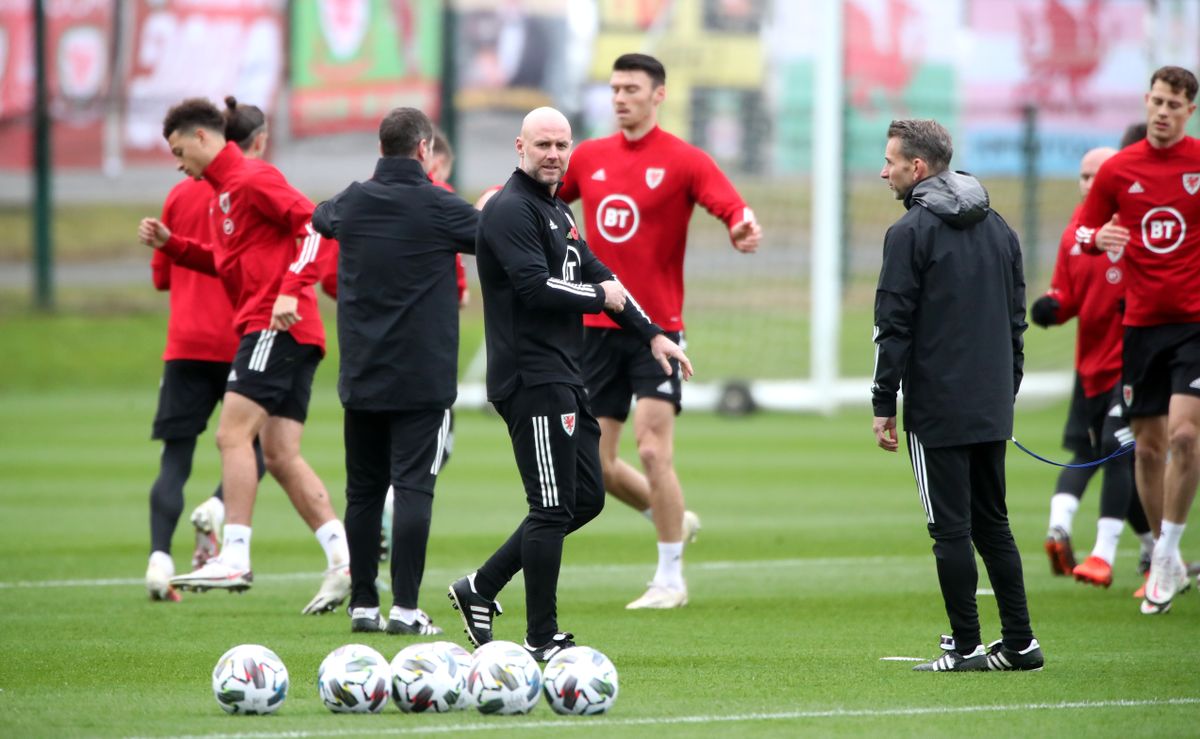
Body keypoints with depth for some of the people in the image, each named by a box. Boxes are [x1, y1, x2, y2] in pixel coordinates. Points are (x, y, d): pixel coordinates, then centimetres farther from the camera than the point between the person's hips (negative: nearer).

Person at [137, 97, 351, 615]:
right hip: (261, 330, 10)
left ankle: (235, 557, -19)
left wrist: (290, 291, -24)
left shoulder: (252, 179, -8)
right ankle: (343, 559, 0)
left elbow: (313, 224, -15)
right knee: (280, 456, 5)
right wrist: (170, 244, 17)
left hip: (278, 326, -10)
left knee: (233, 434, -15)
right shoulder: (220, 193, 22)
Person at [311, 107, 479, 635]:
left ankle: (362, 605, 12)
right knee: (412, 487, -6)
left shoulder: (353, 203, 3)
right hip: (423, 375, -4)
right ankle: (404, 608, -12)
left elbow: (320, 218, 26)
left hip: (361, 375, 4)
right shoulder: (439, 208, -10)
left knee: (363, 490, 11)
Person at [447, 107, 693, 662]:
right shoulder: (511, 210, -11)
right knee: (554, 507, -8)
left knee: (586, 499, 12)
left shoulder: (559, 213, 20)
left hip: (562, 377, 10)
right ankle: (542, 639, -2)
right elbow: (535, 288, -22)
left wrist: (652, 335, 19)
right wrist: (601, 297, -8)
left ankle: (480, 590, 18)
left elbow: (599, 277, 26)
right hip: (530, 380, -10)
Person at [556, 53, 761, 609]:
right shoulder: (589, 158, 9)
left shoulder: (683, 161, -5)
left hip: (657, 328, -5)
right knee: (596, 466, 4)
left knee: (653, 450, -13)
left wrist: (744, 229, -40)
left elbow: (734, 210, -16)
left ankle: (670, 579, -1)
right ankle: (674, 520, 31)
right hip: (598, 327, 5)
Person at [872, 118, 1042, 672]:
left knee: (951, 528, -2)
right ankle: (1019, 643, 11)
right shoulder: (997, 228, 12)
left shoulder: (910, 232, -10)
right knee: (992, 523, 13)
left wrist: (883, 406, -8)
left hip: (937, 411, -7)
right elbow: (1016, 318, 16)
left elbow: (894, 327, -12)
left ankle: (966, 648, -2)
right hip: (992, 408, 7)